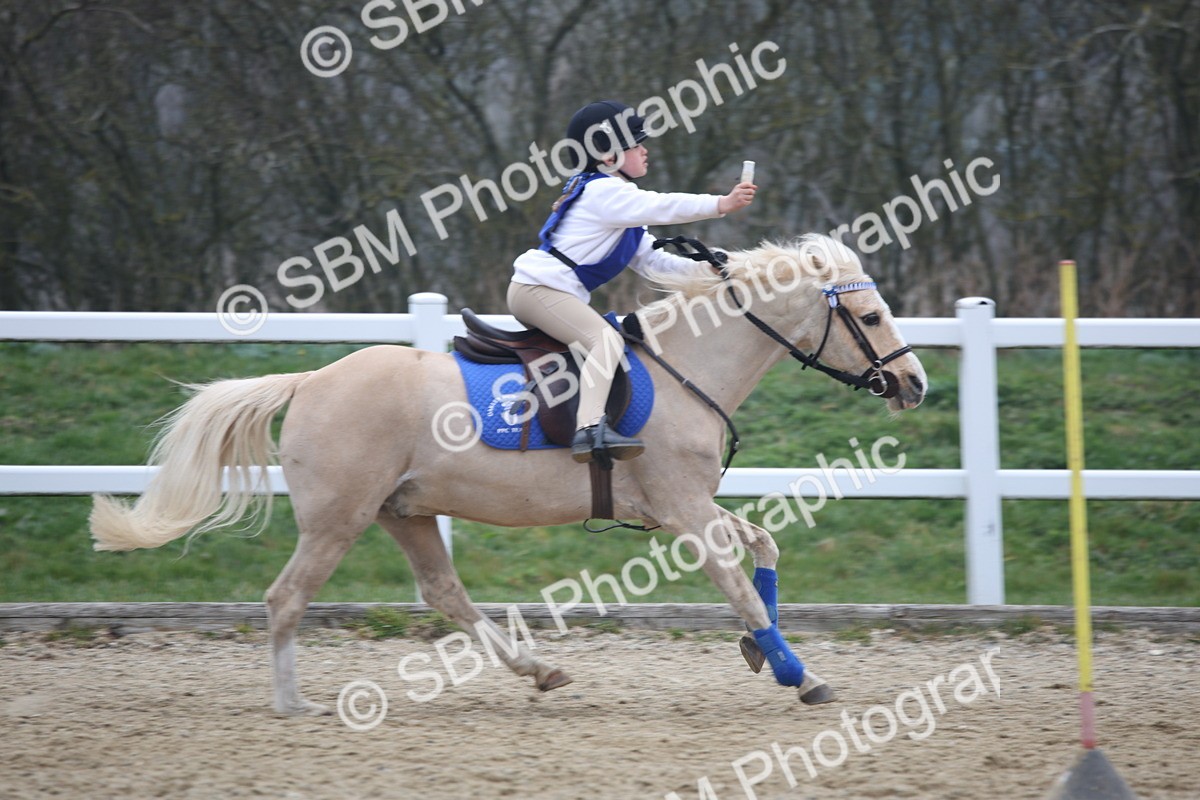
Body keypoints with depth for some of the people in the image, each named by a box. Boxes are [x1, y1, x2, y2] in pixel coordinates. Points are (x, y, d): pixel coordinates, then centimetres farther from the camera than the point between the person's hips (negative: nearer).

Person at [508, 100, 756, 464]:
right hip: (538, 287, -11)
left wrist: (703, 269, 10)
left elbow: (650, 261, 21)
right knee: (606, 340, -28)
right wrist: (721, 204, -21)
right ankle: (590, 427, -45)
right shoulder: (605, 191, -9)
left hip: (552, 294, 11)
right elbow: (662, 207, -19)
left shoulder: (619, 202, 23)